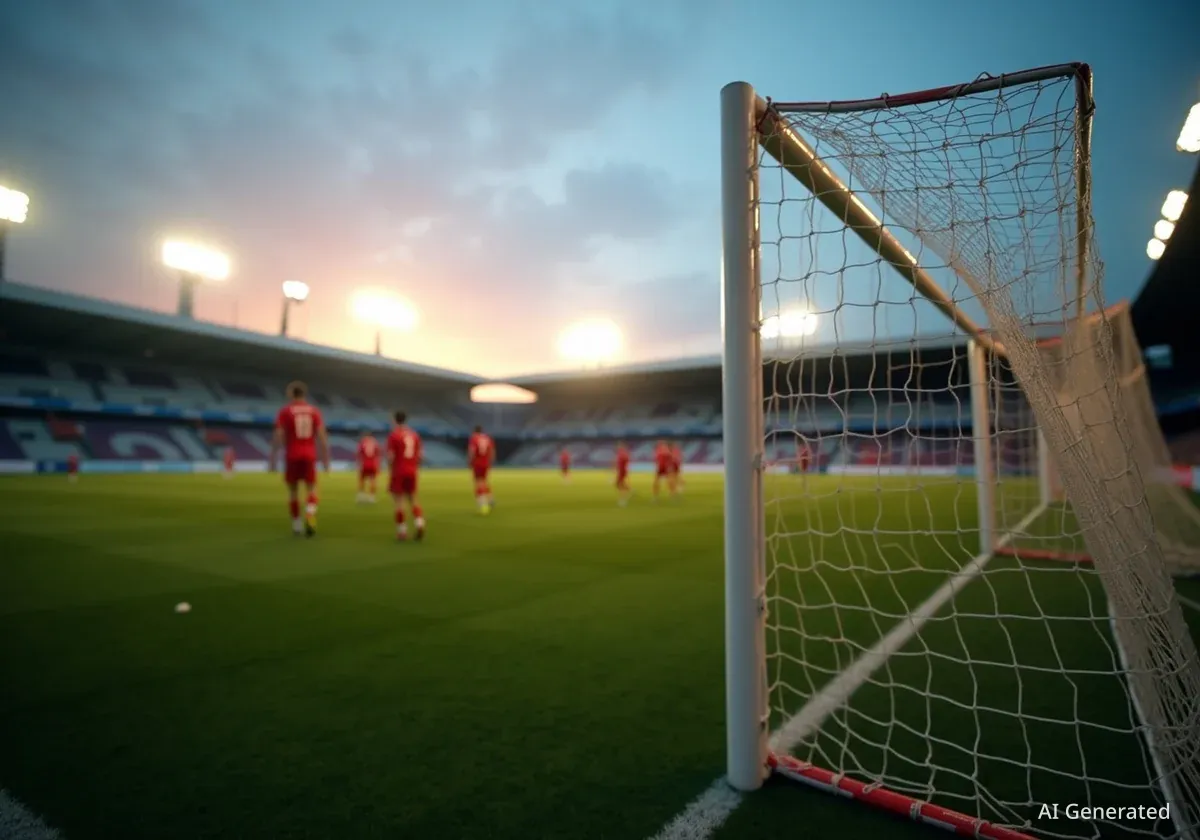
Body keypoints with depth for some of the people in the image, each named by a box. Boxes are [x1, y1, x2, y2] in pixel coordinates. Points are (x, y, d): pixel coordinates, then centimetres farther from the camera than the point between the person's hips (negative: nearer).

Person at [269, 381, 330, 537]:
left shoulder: (284, 411, 0)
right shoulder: (314, 410, 5)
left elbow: (278, 437, -6)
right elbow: (322, 436, 0)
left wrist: (272, 460, -1)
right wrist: (326, 459, 4)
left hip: (292, 457, -1)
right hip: (309, 456, 1)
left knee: (293, 490, 13)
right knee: (311, 489, 4)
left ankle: (297, 524, 17)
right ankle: (310, 516, -23)